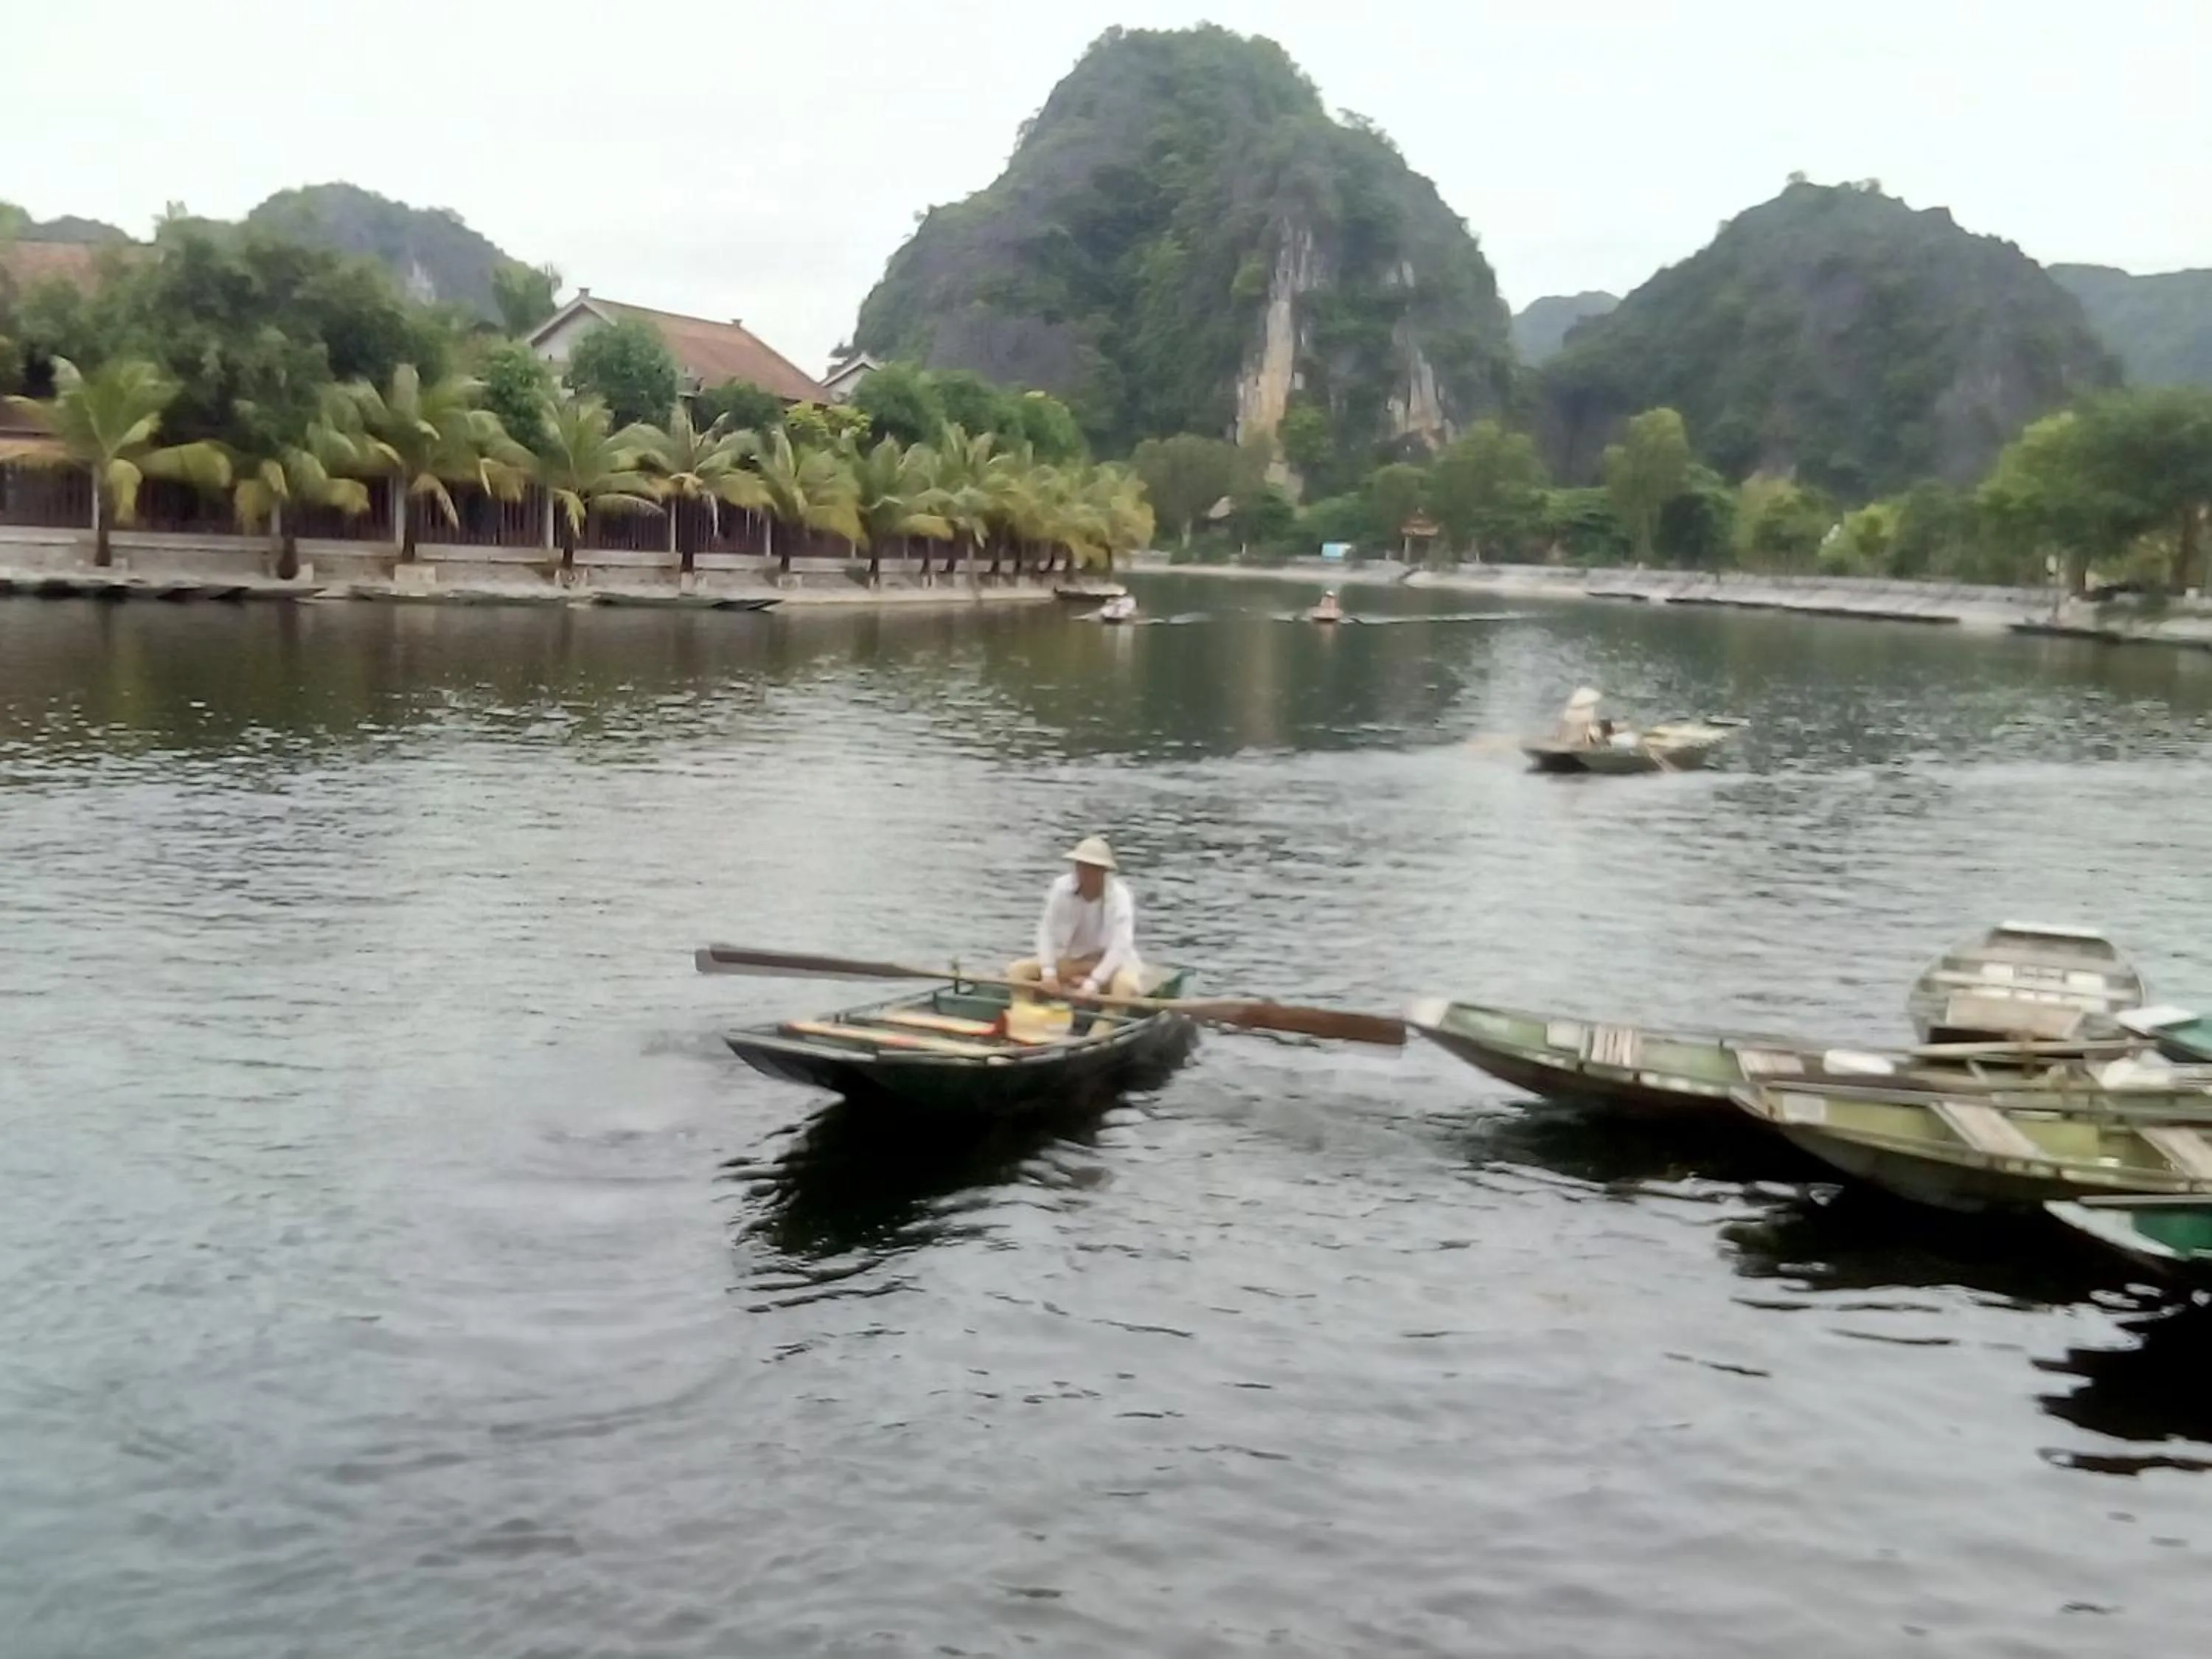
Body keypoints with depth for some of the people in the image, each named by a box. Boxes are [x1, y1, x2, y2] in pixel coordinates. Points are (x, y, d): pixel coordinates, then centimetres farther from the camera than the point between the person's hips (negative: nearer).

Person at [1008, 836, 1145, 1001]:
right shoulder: (1062, 888, -13)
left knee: (1126, 985, -38)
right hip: (1072, 959, 4)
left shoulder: (1119, 896, -21)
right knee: (1017, 971, -13)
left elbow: (1120, 947, -29)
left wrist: (1092, 984, -38)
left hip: (1111, 962, -4)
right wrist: (1049, 973, -27)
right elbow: (1047, 931, -14)